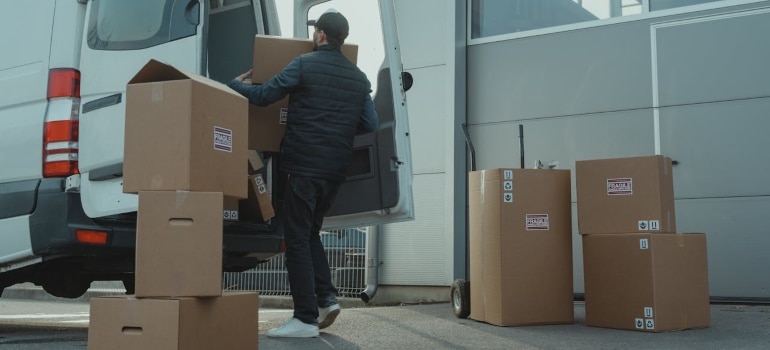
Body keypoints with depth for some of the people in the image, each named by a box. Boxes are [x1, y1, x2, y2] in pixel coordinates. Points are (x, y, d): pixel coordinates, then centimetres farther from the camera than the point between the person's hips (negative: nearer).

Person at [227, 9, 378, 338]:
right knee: (310, 234, 21)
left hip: (304, 166, -6)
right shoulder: (359, 77, 11)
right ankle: (326, 297, 10)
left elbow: (262, 95, -3)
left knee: (298, 239, -1)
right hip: (335, 171, 6)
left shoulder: (304, 64, -5)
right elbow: (370, 125, 11)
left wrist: (235, 84, 16)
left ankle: (306, 318, -1)